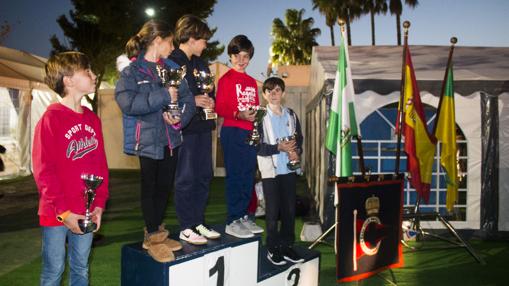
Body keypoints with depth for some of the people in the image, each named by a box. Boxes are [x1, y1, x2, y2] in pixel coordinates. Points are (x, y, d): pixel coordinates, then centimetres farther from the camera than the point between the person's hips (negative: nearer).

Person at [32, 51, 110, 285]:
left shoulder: (92, 119, 7)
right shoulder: (51, 119, -11)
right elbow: (43, 170, -14)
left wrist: (99, 204, 2)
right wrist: (63, 212, -14)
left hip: (86, 212, 5)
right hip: (56, 214, -5)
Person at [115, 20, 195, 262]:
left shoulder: (172, 68, 10)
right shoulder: (131, 71, -7)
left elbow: (187, 99, 4)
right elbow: (128, 102, -23)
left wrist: (180, 118, -15)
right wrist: (164, 96, -23)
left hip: (171, 138, 5)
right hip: (147, 139, -5)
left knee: (165, 187, 14)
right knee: (150, 188, 7)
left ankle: (157, 232, 32)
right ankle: (153, 238, 24)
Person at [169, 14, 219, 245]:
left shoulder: (201, 64, 18)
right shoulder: (172, 62, -9)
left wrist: (210, 102, 4)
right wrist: (193, 101, -19)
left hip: (203, 127, 9)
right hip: (185, 128, -8)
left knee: (204, 176, 12)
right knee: (186, 178, -1)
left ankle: (199, 223, 24)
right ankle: (186, 228, 10)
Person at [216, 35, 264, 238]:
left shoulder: (252, 82, 18)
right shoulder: (226, 79, -2)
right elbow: (219, 108, -10)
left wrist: (257, 114, 3)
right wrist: (239, 115, -22)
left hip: (250, 133, 7)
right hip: (233, 132, -7)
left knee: (248, 176, 10)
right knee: (235, 176, -6)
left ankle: (243, 217, 20)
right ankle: (232, 222, 2)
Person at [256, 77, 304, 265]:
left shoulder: (291, 115, 10)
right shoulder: (260, 117, -4)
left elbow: (299, 138, 12)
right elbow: (258, 146, -10)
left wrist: (296, 152, -7)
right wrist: (279, 148, -19)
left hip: (289, 168, 4)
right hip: (270, 169, -4)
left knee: (289, 209, 9)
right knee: (273, 210, 3)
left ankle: (287, 245, 23)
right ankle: (273, 248, 16)